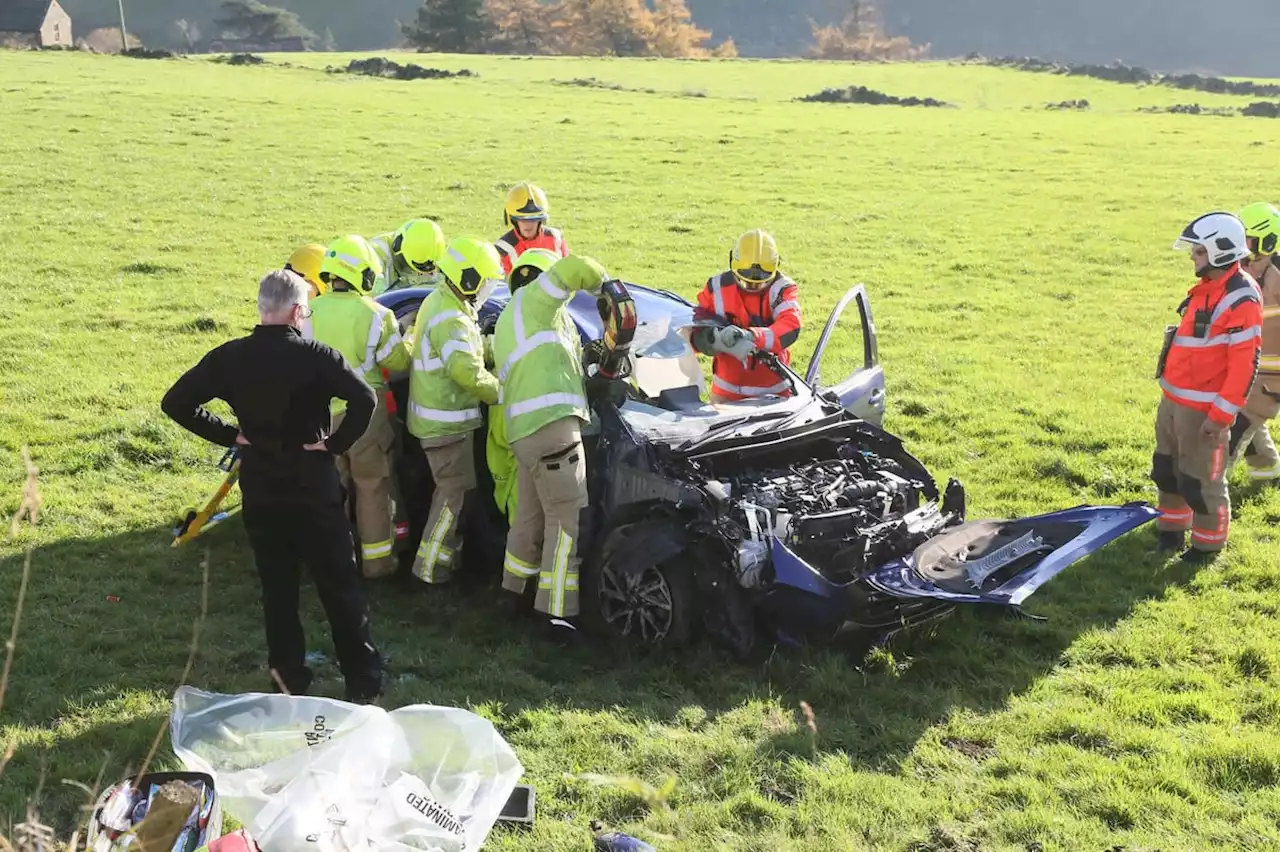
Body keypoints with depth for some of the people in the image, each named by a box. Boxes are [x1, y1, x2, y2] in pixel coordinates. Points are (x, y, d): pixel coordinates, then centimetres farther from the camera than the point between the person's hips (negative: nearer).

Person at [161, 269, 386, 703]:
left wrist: (230, 434, 1)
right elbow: (364, 398, -27)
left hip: (259, 488, 3)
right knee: (340, 586, 6)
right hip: (315, 487, -3)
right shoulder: (316, 355, -13)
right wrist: (336, 443, -14)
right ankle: (363, 681, 11)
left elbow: (176, 402, -3)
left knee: (277, 586, 13)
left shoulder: (229, 357, -3)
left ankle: (290, 679, 17)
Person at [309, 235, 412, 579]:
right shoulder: (375, 314, -13)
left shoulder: (310, 313, -5)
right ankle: (376, 559, 17)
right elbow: (399, 361, -4)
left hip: (322, 413, 3)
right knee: (372, 487, 11)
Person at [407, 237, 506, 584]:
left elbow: (471, 351, 15)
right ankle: (430, 567, 6)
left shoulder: (441, 302, 10)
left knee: (450, 489, 21)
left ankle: (447, 552, 33)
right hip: (447, 421, -10)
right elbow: (467, 371, -37)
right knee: (454, 493, -1)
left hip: (439, 416, 10)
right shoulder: (451, 320, -24)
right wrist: (500, 393, -23)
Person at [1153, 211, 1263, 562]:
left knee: (1200, 480, 2)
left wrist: (1221, 415, -22)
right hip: (1174, 399, 9)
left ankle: (1208, 544, 20)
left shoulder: (1240, 299, -20)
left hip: (1203, 408, -9)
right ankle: (1171, 530, 37)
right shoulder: (1206, 288, 9)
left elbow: (1245, 364, -22)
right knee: (1166, 468, 20)